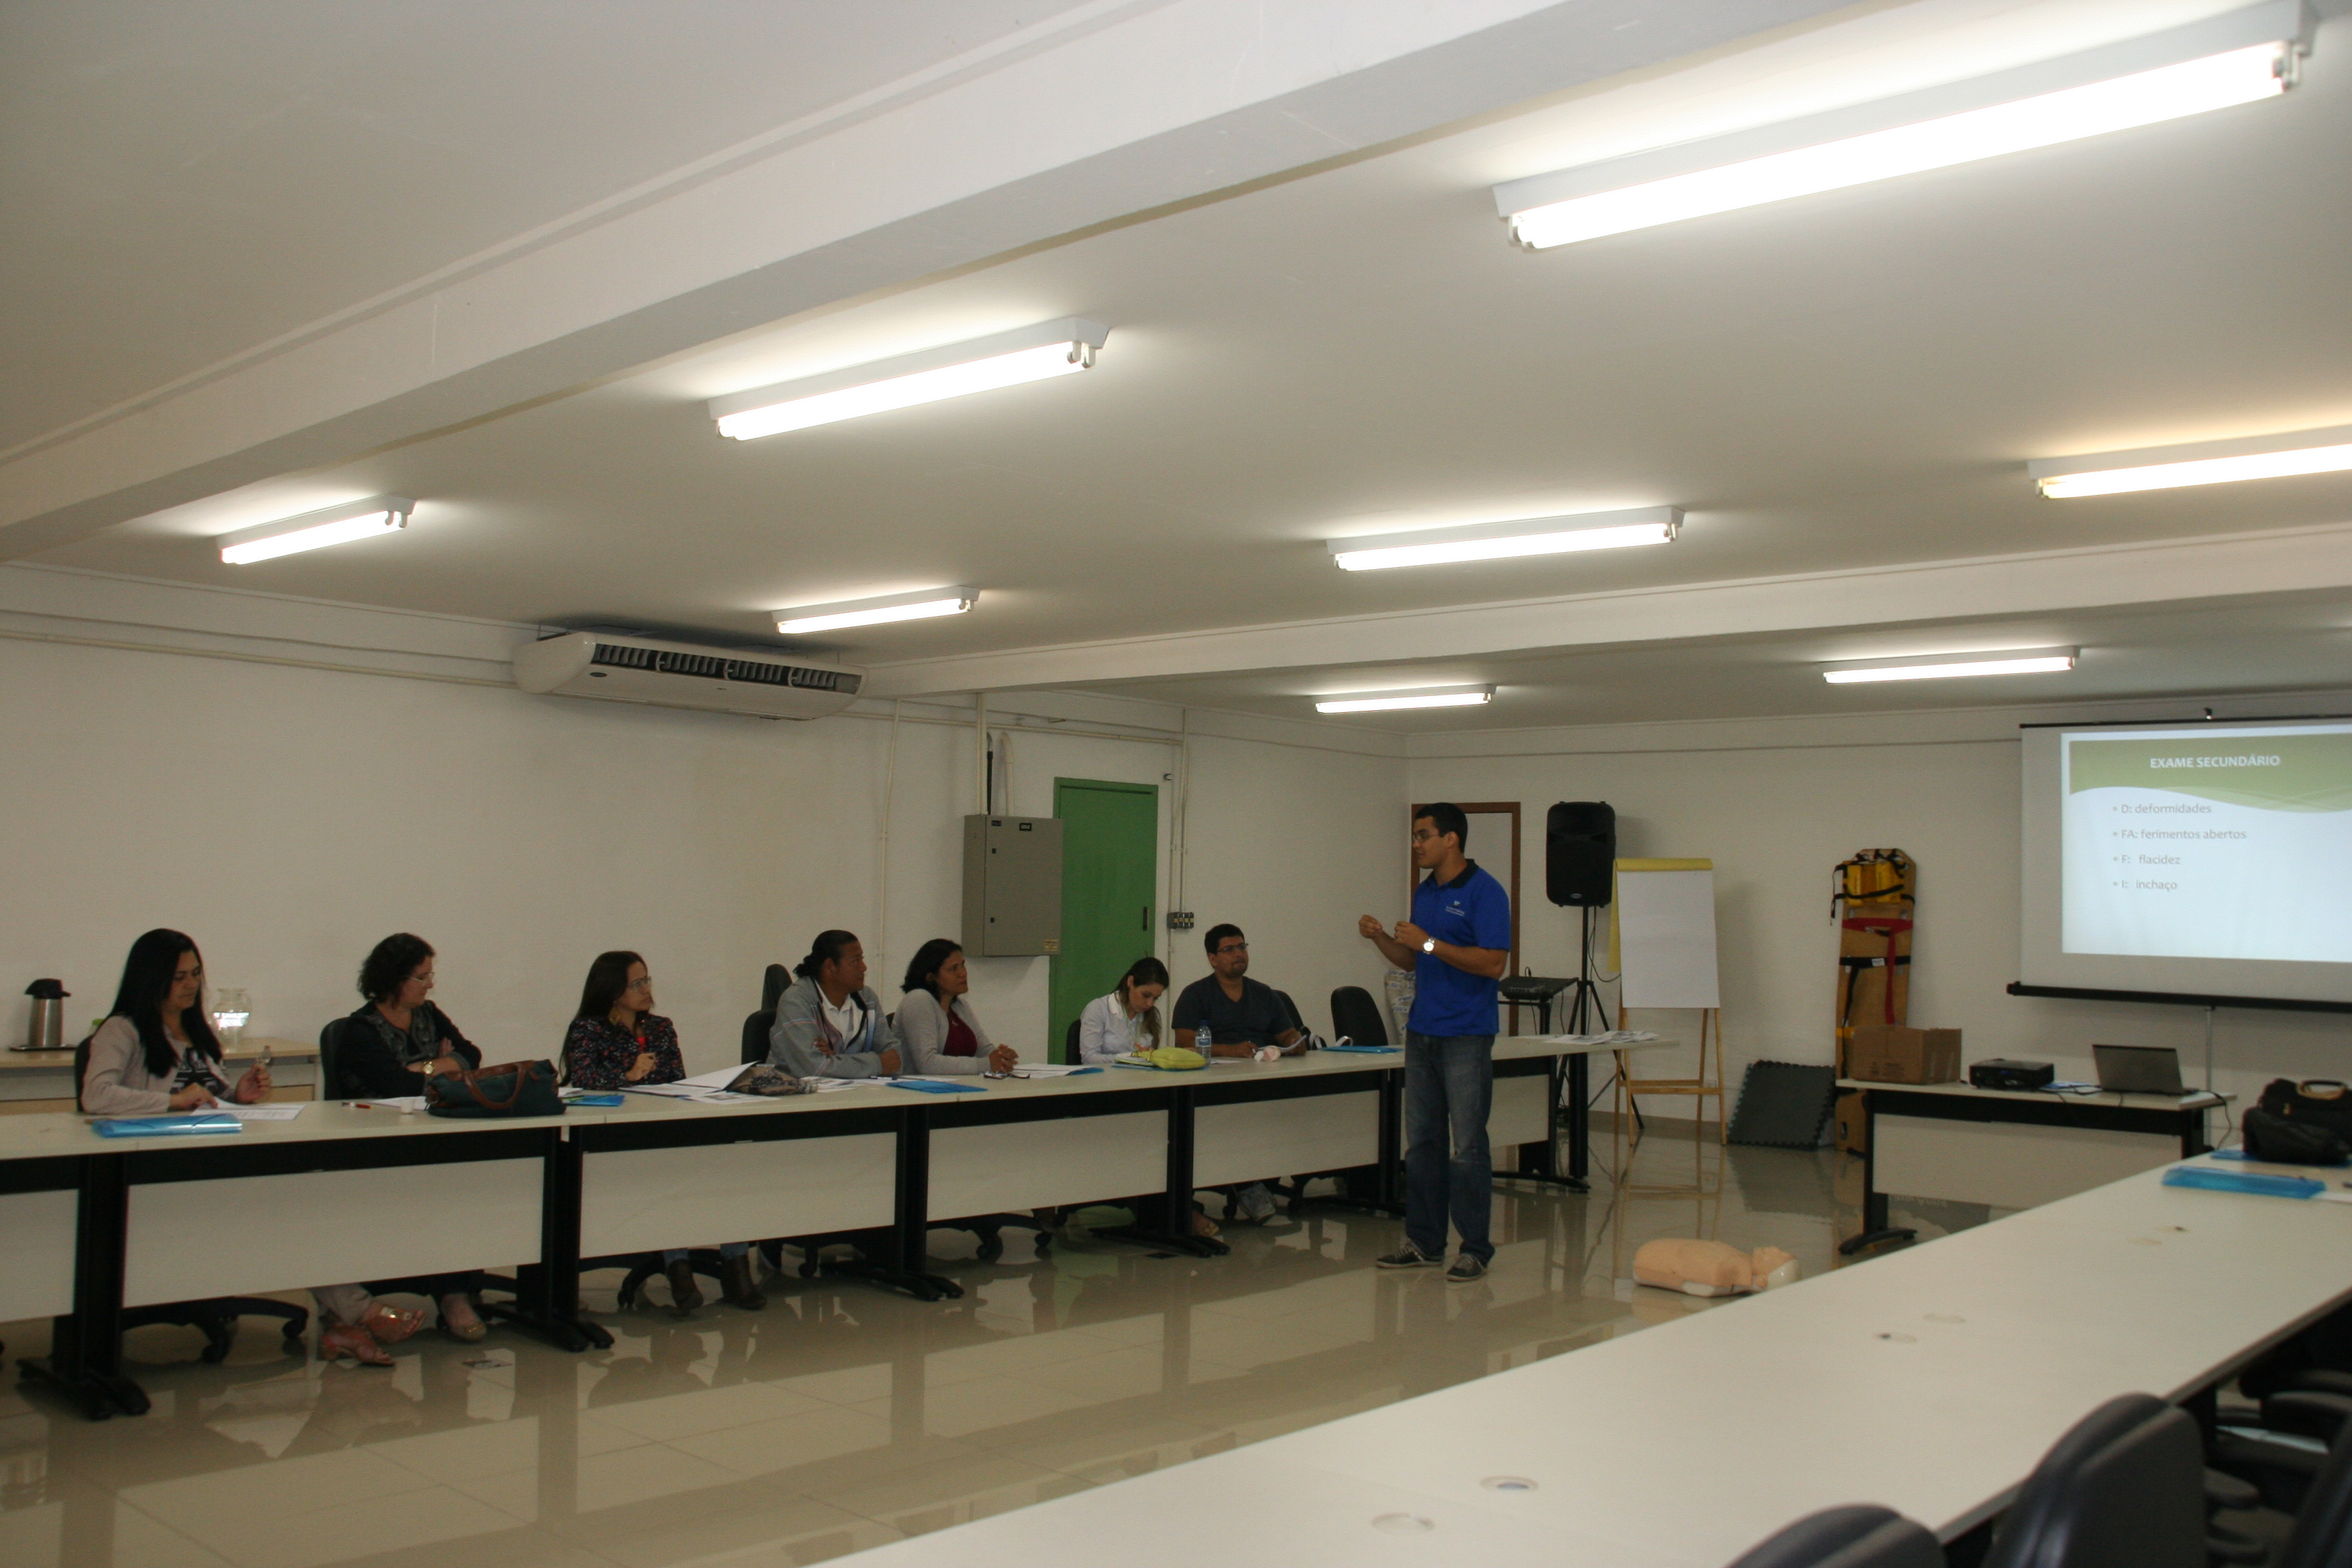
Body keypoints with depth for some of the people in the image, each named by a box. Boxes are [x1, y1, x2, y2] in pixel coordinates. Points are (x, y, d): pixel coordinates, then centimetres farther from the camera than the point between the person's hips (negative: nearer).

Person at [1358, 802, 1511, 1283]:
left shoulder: (1485, 892, -11)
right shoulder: (1424, 892, 14)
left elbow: (1494, 964, -19)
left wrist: (1429, 942, -20)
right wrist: (1381, 938, 2)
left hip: (1466, 1038, -8)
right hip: (1421, 1033, 8)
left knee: (1467, 1147, -3)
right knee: (1421, 1143, 10)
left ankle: (1476, 1249, 5)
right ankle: (1424, 1242, 18)